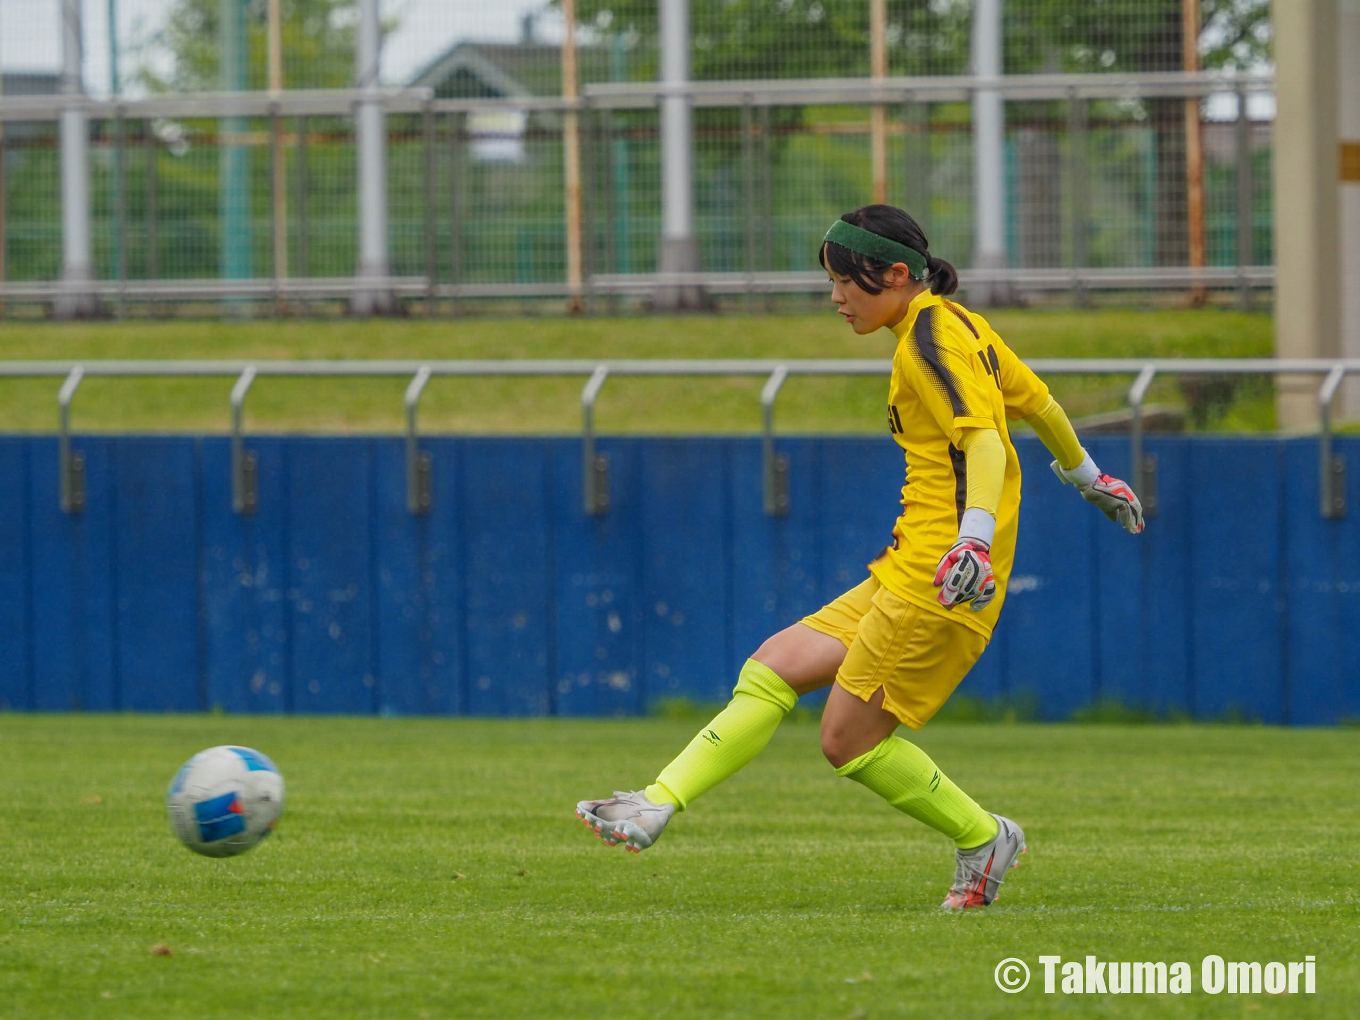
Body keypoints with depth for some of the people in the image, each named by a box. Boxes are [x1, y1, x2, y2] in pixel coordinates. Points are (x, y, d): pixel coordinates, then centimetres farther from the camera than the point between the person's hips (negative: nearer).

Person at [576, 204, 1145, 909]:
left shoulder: (929, 337, -12)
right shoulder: (962, 326, 17)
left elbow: (984, 438, -24)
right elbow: (1039, 404, 28)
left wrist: (975, 533, -38)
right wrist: (1088, 477, 43)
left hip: (937, 580, -10)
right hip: (904, 574, 10)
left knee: (849, 738, -6)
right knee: (776, 665, 4)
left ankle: (983, 839, 8)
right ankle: (658, 805, -1)